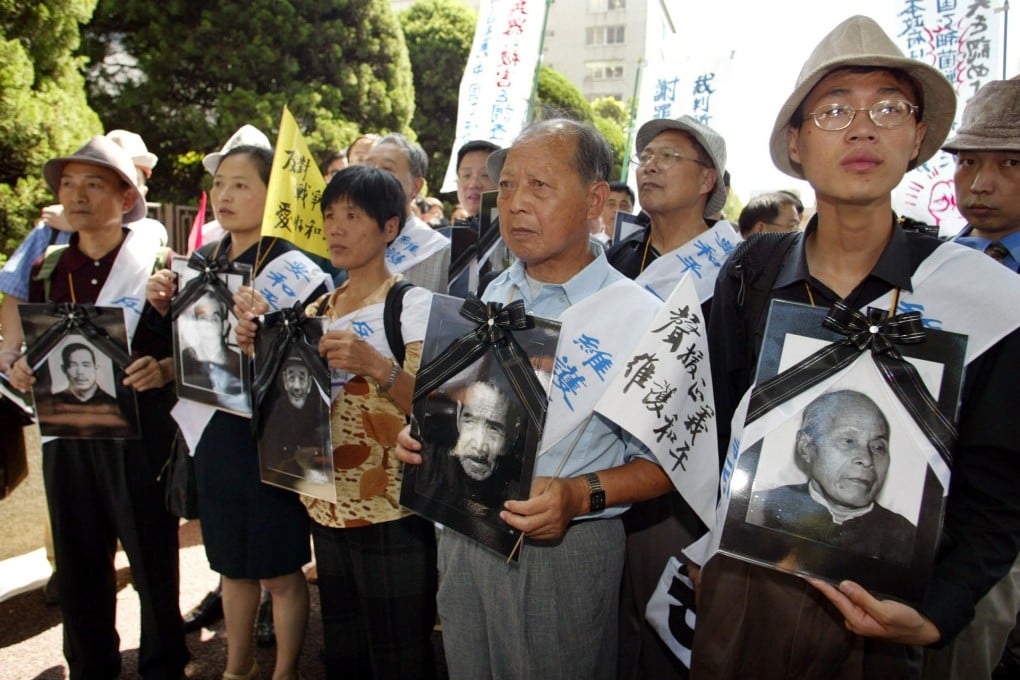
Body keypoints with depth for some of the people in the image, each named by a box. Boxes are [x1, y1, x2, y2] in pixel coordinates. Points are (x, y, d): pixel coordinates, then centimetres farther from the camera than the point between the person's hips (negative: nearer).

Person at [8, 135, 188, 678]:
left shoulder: (158, 265, -6)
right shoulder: (47, 271, 9)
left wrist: (162, 370, -24)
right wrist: (20, 369, -4)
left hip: (140, 428, -4)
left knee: (152, 557, 5)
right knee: (78, 561, 14)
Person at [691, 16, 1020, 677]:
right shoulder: (751, 274, -4)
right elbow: (711, 430, 4)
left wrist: (934, 616, -15)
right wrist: (703, 555, 4)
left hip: (872, 616, -1)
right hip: (738, 592, 2)